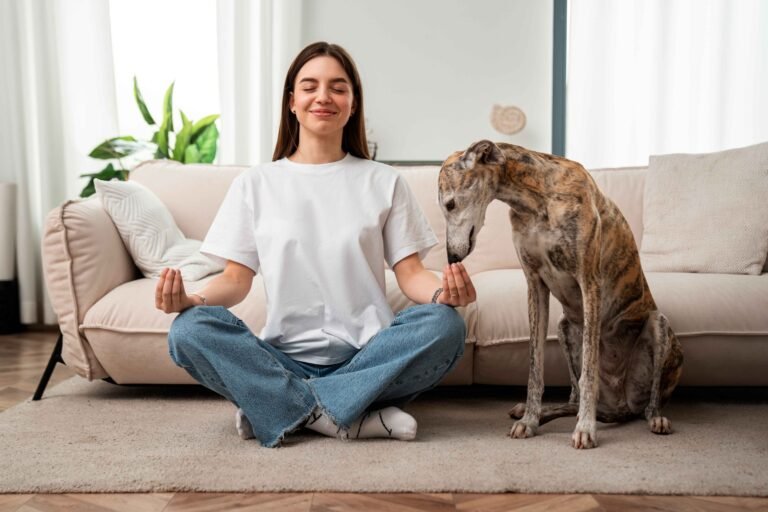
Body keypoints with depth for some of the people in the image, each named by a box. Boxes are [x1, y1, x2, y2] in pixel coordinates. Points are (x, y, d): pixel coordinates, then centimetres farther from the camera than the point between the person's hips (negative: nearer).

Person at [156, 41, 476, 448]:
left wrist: (442, 291, -20)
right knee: (189, 330, -25)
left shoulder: (383, 182, 9)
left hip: (366, 356, 0)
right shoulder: (255, 184, 10)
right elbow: (236, 278, 5)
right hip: (284, 358, 0)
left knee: (444, 325, -28)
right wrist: (193, 299, -17)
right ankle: (349, 418, -24)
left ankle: (289, 410, -22)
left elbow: (410, 273, 3)